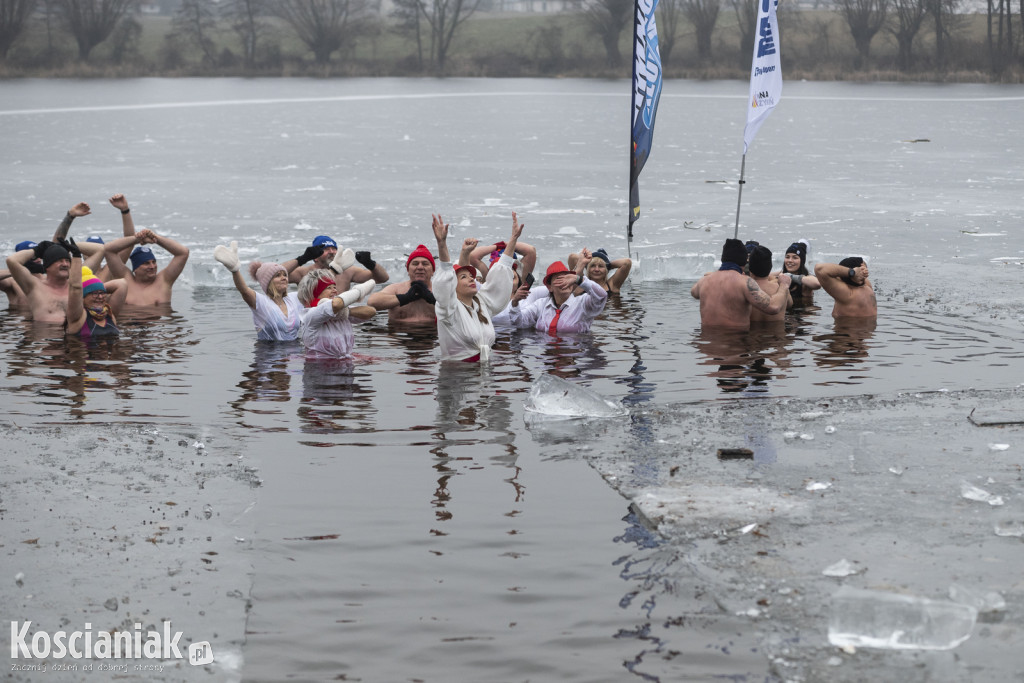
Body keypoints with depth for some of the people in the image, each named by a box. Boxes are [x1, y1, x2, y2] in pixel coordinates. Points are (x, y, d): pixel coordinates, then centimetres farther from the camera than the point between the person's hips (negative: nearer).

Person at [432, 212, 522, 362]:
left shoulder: (483, 303, 17)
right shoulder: (451, 308, 0)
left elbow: (499, 276, 20)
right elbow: (445, 279, -15)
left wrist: (514, 238, 19)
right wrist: (442, 244, -27)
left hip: (485, 368, 5)